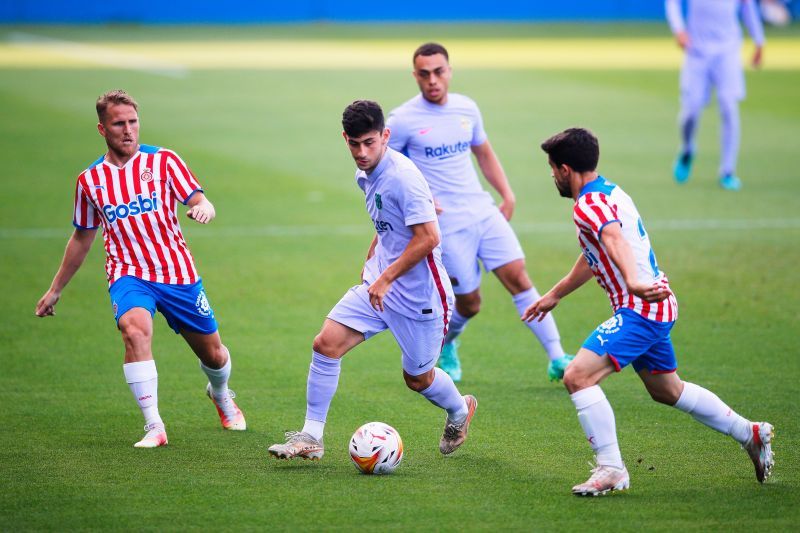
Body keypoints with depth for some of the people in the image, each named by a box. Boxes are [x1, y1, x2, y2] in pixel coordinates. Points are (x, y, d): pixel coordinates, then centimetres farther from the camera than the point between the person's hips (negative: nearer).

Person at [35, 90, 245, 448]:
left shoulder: (163, 161, -1)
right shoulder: (90, 180, 5)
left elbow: (199, 201, -10)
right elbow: (82, 239, 17)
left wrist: (204, 208, -36)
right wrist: (55, 290, 21)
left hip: (178, 273, 0)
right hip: (128, 274, 0)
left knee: (213, 354, 11)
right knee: (135, 330, -33)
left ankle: (220, 394, 49)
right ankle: (153, 427, -31)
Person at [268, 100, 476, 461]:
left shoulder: (403, 177, -22)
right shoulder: (365, 176, 5)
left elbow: (428, 238, -25)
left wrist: (387, 278, -20)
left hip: (418, 293, -7)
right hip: (378, 283, 8)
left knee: (417, 378, 8)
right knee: (326, 343, -8)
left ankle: (459, 411, 41)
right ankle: (311, 437, -2)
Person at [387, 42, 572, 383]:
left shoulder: (466, 109, 8)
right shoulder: (404, 119, -8)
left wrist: (507, 195, 13)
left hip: (484, 211, 4)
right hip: (446, 224, -4)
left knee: (518, 278, -7)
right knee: (469, 303, 0)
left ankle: (556, 358, -7)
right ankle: (445, 346, 34)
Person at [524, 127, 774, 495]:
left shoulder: (589, 206, -16)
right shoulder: (610, 192, 16)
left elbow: (615, 241, -38)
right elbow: (593, 257, 30)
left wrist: (633, 282, -57)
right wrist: (554, 295, 40)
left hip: (638, 310, -10)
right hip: (658, 305, 11)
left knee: (578, 376, -19)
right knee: (666, 390, 26)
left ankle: (611, 468, -19)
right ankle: (751, 434, 37)